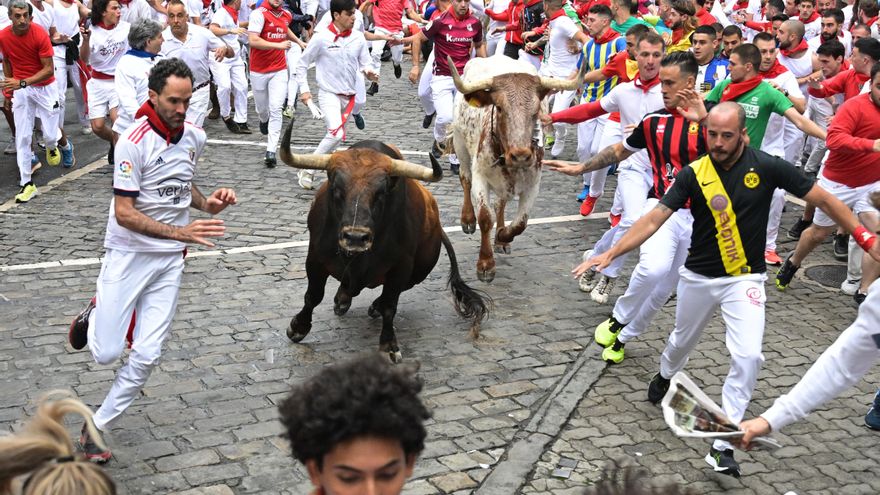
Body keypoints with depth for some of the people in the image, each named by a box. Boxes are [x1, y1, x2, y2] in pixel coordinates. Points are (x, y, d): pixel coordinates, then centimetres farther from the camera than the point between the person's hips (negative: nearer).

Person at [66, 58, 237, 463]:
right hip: (128, 254, -4)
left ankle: (97, 429, 16)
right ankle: (95, 315, 34)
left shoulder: (195, 137, 1)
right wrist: (180, 232, -27)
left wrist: (206, 204, 1)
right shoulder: (134, 142, -18)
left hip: (170, 260, 5)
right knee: (107, 353, -1)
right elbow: (124, 213, -19)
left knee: (147, 356, 0)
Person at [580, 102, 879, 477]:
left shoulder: (767, 167, -15)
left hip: (745, 280, -1)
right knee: (682, 340, 22)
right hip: (699, 277, 2)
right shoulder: (693, 174, -12)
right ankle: (665, 376, 59)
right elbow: (654, 219, -16)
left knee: (748, 356, -17)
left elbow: (822, 199, -7)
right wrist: (611, 254, -25)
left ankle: (723, 444, -6)